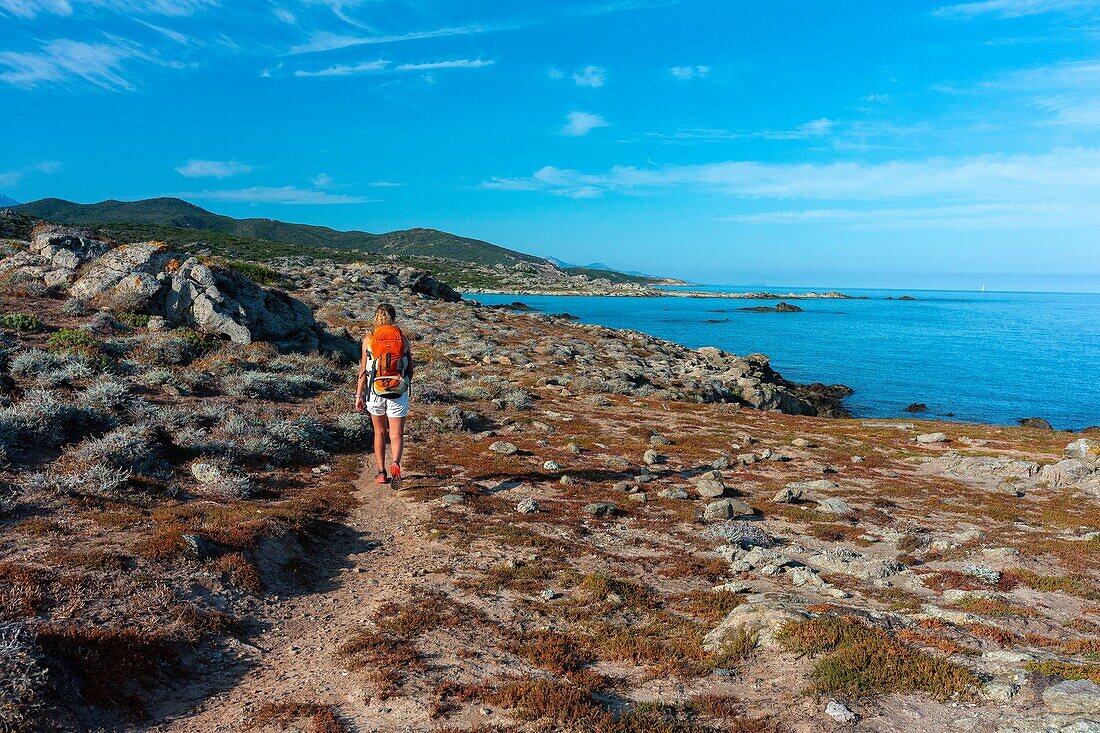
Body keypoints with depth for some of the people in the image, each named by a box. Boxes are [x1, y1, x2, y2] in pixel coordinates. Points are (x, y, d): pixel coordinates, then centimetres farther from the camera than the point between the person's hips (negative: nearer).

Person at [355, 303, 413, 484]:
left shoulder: (369, 339, -2)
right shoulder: (403, 339, 1)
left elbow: (363, 370, -3)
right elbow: (410, 369, 5)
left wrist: (358, 396, 2)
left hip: (375, 391, 0)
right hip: (398, 393, 0)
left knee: (380, 432, 18)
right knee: (397, 434, 5)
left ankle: (381, 472, 18)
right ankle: (396, 462, -23)